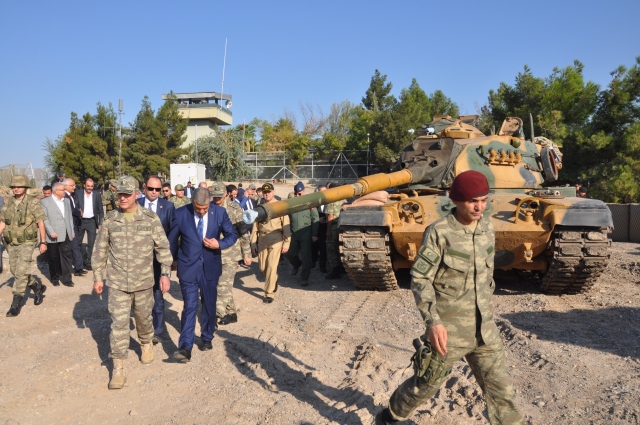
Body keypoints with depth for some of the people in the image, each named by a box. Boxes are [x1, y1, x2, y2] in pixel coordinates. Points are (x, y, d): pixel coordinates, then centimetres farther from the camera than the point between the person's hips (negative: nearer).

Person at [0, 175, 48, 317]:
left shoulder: (33, 202, -7)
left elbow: (40, 223, -6)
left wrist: (43, 242, -8)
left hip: (26, 243, -6)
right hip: (11, 244, 6)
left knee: (21, 272, -9)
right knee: (15, 272, 14)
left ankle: (16, 303, -1)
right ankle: (38, 287, 35)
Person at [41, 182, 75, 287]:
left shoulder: (66, 201, 14)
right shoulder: (45, 202, -3)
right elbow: (44, 219, -8)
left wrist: (72, 231, 13)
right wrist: (51, 232, -16)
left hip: (66, 235, 4)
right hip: (53, 236, -4)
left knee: (67, 256, 0)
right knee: (54, 258, 7)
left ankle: (66, 278, 7)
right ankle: (55, 278, 22)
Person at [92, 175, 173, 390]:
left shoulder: (151, 219, -6)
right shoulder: (110, 220, -2)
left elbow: (163, 247, -2)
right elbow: (100, 250, 6)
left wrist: (165, 273, -7)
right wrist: (98, 277, 6)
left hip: (143, 282, 0)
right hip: (117, 283, 0)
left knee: (144, 318, 16)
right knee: (119, 323, -2)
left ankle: (146, 344, 45)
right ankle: (118, 368, 6)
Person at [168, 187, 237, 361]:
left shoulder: (220, 212, -9)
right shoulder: (180, 213, -10)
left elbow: (232, 235, 0)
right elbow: (172, 239, 5)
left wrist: (219, 244, -18)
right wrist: (174, 259, 14)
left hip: (210, 267, 2)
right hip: (188, 267, -2)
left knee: (209, 305, 13)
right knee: (189, 306, -7)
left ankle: (207, 338, 32)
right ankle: (185, 347, -5)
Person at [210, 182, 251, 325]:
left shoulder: (234, 209, -8)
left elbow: (243, 233, -4)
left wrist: (247, 254, -4)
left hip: (231, 254, -4)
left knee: (223, 286, -7)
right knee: (225, 286, 13)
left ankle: (217, 315, 1)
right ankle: (231, 313, 26)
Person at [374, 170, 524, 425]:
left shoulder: (487, 229, 3)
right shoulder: (439, 232, -15)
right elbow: (420, 278, -15)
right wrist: (432, 321, -22)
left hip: (484, 329, 5)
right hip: (448, 329, -5)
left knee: (501, 390, 9)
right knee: (425, 385, 12)